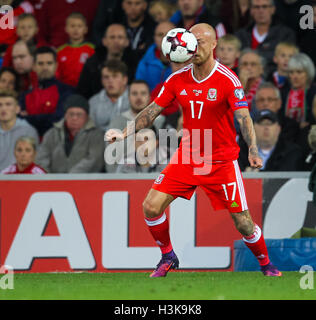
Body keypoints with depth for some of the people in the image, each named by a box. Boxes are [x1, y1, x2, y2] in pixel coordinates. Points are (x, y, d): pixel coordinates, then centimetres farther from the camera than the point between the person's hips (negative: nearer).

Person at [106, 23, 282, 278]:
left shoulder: (228, 80, -14)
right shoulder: (178, 79, -1)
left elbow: (243, 117, -22)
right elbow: (152, 112, 4)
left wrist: (253, 150, -39)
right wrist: (124, 133, -8)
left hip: (222, 160, -4)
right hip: (187, 157, 4)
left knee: (243, 223, -7)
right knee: (151, 207, -7)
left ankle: (265, 264, 19)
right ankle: (168, 257, 16)